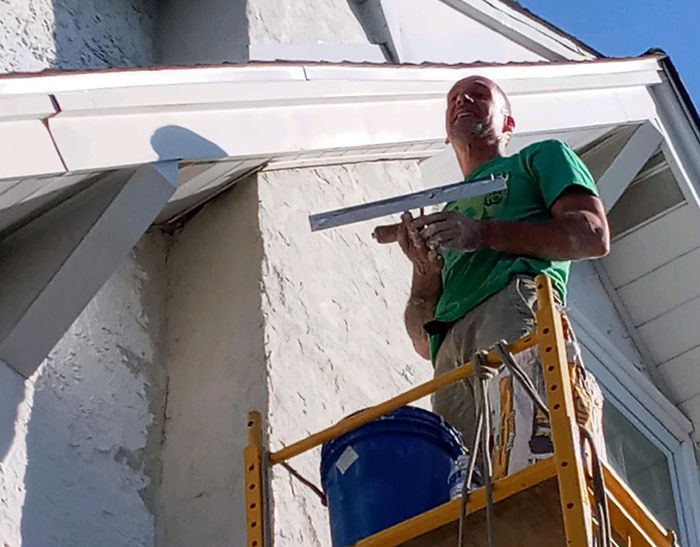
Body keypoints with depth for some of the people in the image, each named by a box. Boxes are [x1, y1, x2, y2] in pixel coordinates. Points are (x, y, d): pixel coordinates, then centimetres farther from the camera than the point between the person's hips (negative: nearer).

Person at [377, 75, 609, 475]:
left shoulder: (541, 158, 28)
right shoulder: (443, 214, 39)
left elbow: (595, 235, 7)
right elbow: (422, 341, 30)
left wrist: (484, 233, -2)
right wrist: (425, 269, 9)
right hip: (451, 347, 4)